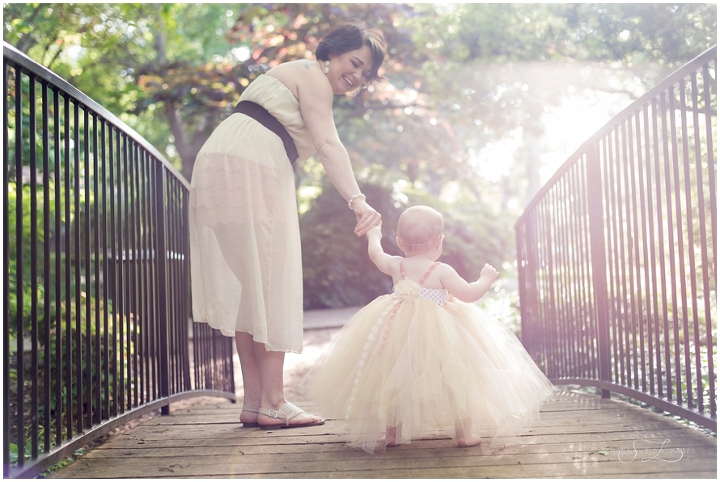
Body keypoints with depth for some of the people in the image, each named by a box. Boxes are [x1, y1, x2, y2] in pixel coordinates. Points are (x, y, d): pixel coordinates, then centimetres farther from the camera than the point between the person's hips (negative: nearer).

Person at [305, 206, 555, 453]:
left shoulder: (395, 266, 3)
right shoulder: (441, 271, -11)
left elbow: (375, 254, 23)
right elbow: (469, 294, -11)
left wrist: (373, 235, 44)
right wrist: (486, 278, 7)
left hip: (398, 331, 5)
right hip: (438, 335, -4)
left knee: (393, 380, 16)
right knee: (454, 379, 6)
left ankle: (390, 432, 21)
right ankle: (463, 433, 8)